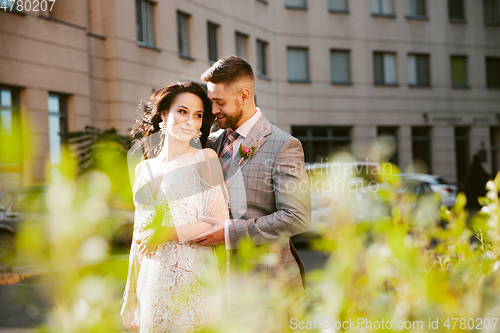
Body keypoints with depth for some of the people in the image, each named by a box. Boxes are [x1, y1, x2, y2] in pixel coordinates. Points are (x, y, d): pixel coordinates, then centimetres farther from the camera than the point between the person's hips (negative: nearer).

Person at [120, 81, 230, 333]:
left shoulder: (204, 159, -1)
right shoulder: (144, 169, 13)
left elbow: (220, 223, -8)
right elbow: (140, 236, 16)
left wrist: (167, 233, -11)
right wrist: (130, 296, 15)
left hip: (192, 281, -4)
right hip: (152, 282, 5)